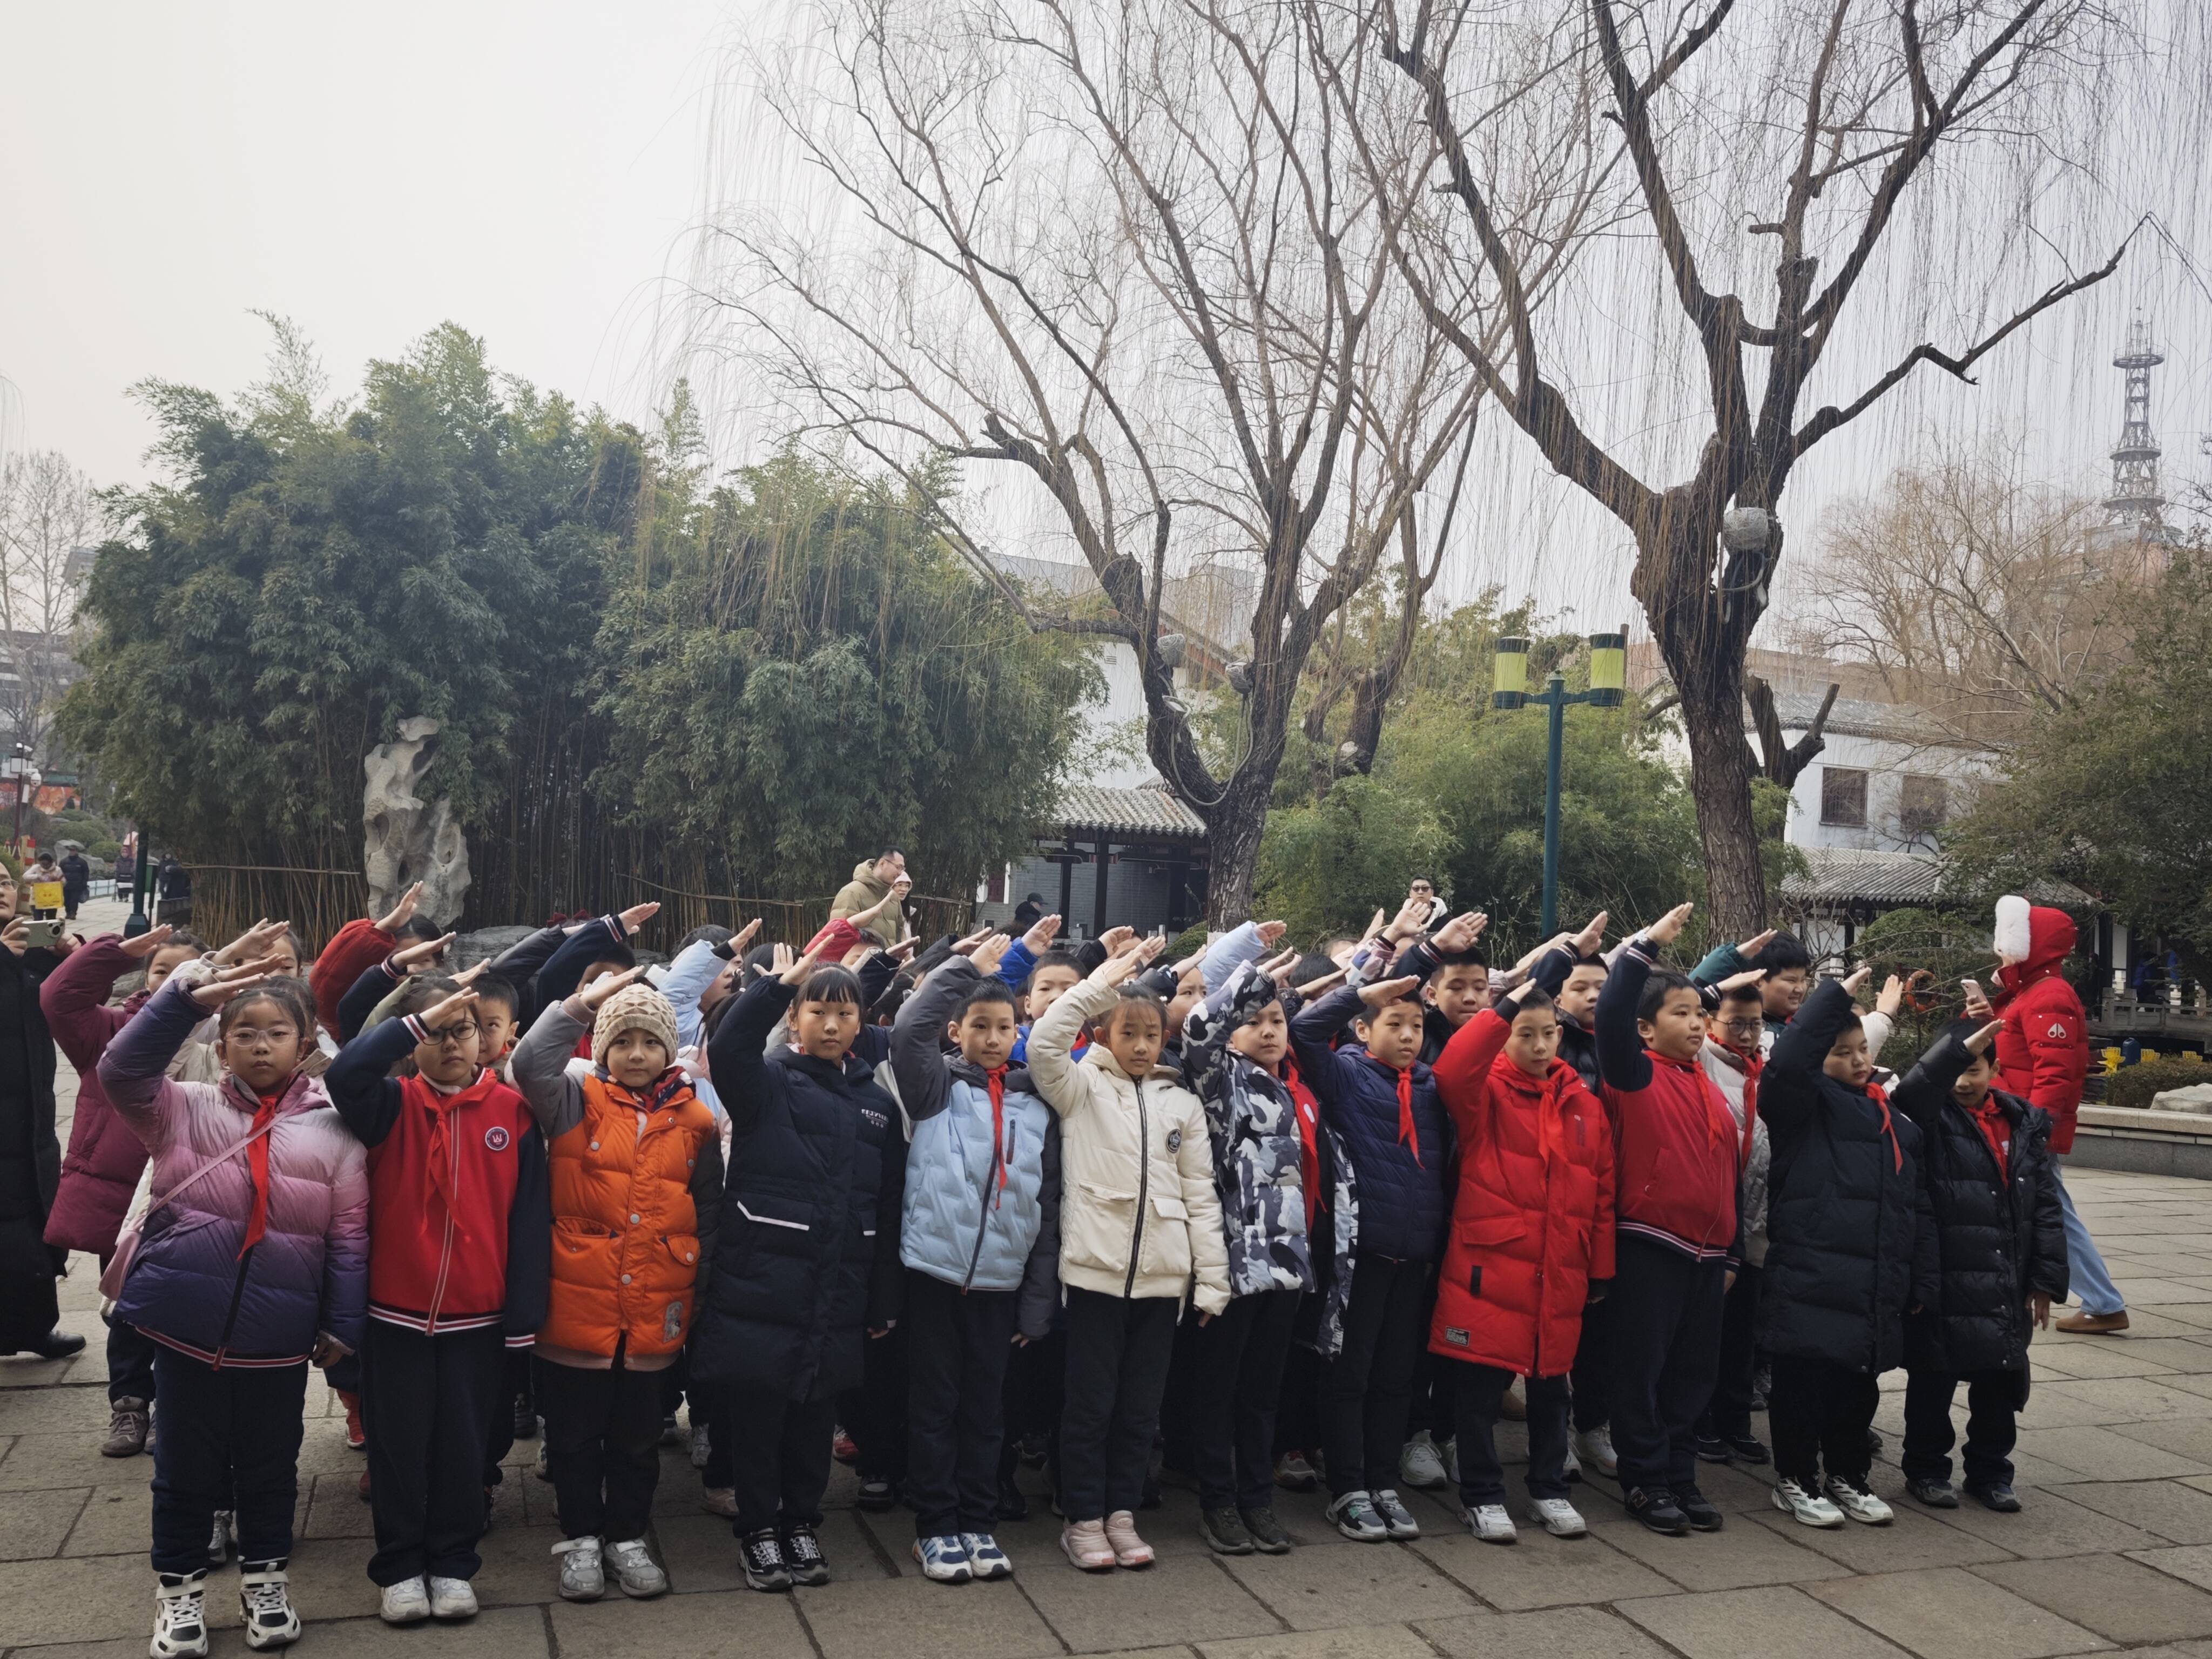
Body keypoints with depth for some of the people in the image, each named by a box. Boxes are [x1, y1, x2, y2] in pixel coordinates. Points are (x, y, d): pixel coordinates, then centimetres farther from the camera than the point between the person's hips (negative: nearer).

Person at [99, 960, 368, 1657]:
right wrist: (186, 998, -29)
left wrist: (341, 1325, -1)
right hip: (185, 1322, 0)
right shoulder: (186, 1110, 0)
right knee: (186, 1462, 13)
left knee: (270, 1462, 15)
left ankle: (265, 1580, 35)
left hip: (279, 1332, 0)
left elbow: (349, 1239, 0)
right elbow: (121, 1071, -18)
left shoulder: (332, 1130, -2)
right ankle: (179, 1589, 32)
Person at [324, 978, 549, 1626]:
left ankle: (454, 1564, 27)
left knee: (463, 1445, 12)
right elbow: (343, 1074, -27)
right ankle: (399, 1568, 26)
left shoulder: (512, 1110, -2)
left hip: (478, 1315, 0)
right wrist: (419, 1021, -28)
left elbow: (529, 1218, -2)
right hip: (396, 1310, 0)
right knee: (398, 1444, 11)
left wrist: (525, 1315, -5)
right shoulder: (392, 1105, -3)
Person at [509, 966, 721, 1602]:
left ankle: (628, 1537, 31)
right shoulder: (576, 1104, -2)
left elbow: (708, 1215, 10)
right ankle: (580, 1539, 27)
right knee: (575, 1434, 11)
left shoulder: (694, 1122, 4)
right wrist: (585, 1002, -28)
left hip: (655, 1314, 2)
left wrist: (700, 1290, 9)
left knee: (639, 1436, 15)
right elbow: (531, 1063, -23)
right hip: (577, 1308, -2)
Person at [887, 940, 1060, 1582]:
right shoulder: (937, 1087, 1)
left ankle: (979, 1523, 24)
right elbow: (909, 1028, -20)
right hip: (934, 1271, -2)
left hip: (1001, 1281, 3)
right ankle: (936, 1527, 18)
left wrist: (1037, 1303, 5)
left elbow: (1047, 1210, 8)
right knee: (934, 1405, 6)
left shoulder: (1036, 1106, 8)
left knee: (985, 1407, 12)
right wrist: (969, 967, -12)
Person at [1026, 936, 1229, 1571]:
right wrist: (1103, 981, -19)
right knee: (1090, 1401, 3)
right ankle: (1084, 1519, 17)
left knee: (1141, 1404, 10)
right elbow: (1043, 1043, -18)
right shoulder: (1082, 1088, 3)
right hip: (1095, 1267, -3)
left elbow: (1201, 1194, 9)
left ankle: (1122, 1513, 24)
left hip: (1162, 1275, 3)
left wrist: (1212, 1279, 4)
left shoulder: (1183, 1104, 11)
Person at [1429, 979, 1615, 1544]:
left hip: (1560, 1276, 4)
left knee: (1551, 1384, 17)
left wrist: (1601, 1269, 9)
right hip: (1487, 1269, -4)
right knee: (1480, 1387, 3)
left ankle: (1550, 1491, 33)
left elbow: (1603, 1190, 10)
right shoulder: (1484, 1092, -4)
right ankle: (1482, 1496, 18)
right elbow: (1450, 1072, -29)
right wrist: (1502, 1011, -27)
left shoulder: (1584, 1104, 8)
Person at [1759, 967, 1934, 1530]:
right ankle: (1796, 1480, 18)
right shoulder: (1803, 1108, -2)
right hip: (1808, 1286, -6)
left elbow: (1918, 1210, 16)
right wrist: (1835, 995, -20)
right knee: (1803, 1383, 2)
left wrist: (1921, 1285, 11)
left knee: (1859, 1389, 15)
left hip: (1875, 1293, 6)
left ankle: (1848, 1476, 31)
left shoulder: (1898, 1127, 15)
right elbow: (1786, 1060, -24)